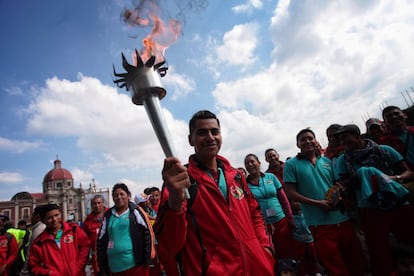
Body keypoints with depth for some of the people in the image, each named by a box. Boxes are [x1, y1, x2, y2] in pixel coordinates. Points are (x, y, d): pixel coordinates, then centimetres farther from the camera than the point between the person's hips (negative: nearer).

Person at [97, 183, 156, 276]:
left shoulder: (135, 211, -3)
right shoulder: (108, 216, 8)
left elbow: (148, 233, -5)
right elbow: (101, 241, 12)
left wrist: (148, 258, -9)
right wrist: (102, 268, 10)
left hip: (136, 263, -4)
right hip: (115, 267, 4)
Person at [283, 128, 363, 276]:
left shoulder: (327, 161, 9)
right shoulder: (291, 164, -4)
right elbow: (290, 193, -9)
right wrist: (317, 203, -17)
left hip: (341, 217, 5)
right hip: (319, 223, -4)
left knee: (356, 262, 18)